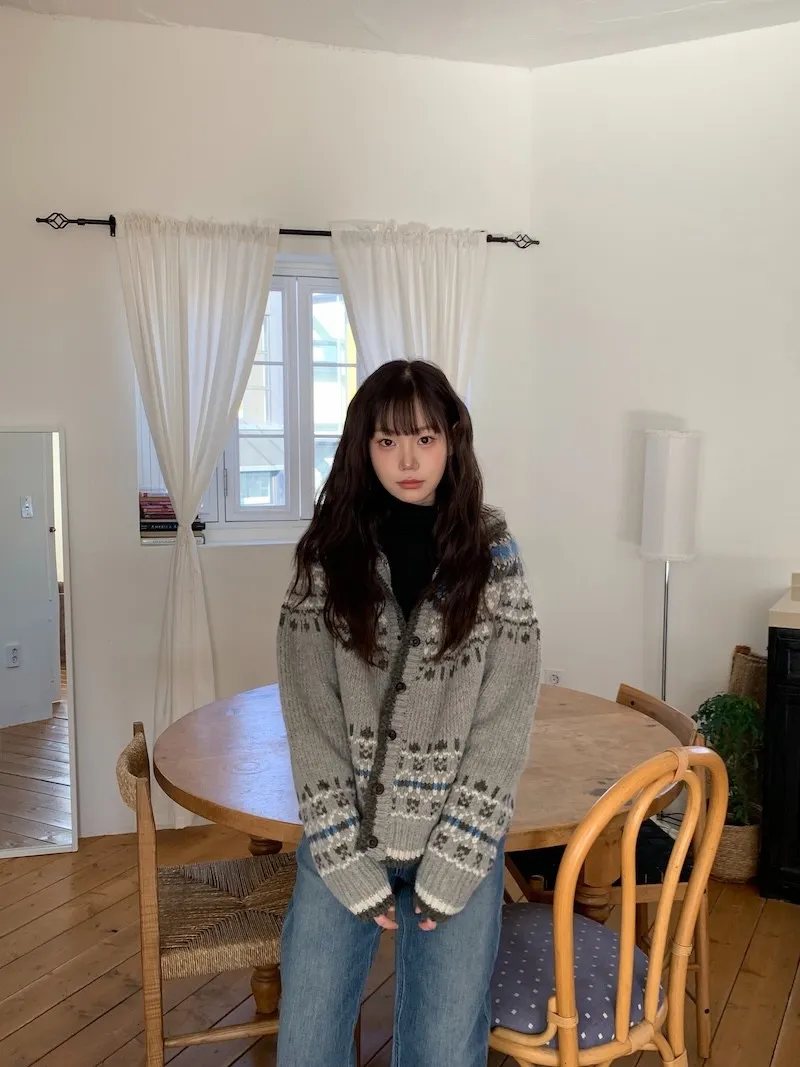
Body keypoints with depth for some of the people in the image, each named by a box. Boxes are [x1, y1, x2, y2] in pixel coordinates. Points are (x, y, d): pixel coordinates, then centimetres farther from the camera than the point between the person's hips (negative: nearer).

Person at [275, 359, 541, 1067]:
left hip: (459, 840, 0)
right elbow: (312, 724, -6)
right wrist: (354, 868, -10)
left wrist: (449, 869, -11)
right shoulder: (328, 556, -4)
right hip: (345, 839, 1)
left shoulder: (492, 556, -5)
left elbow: (503, 727, -7)